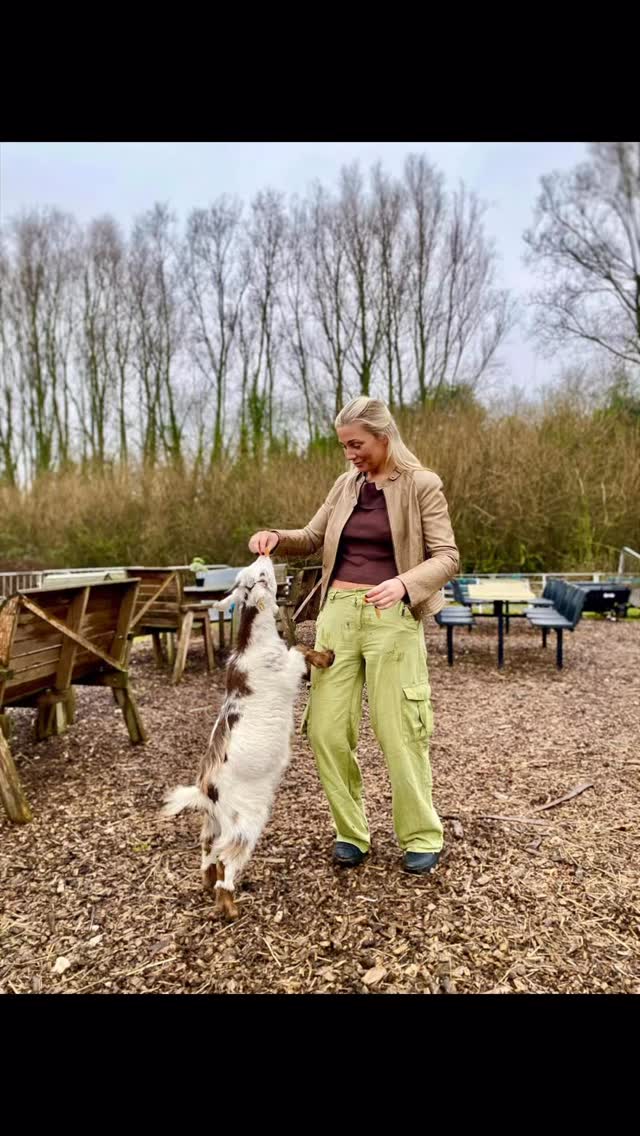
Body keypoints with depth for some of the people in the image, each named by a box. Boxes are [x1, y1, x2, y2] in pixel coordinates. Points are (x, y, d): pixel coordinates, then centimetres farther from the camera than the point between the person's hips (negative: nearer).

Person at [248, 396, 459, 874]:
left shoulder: (422, 484, -2)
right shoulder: (346, 485, 13)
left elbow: (447, 557, -8)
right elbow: (313, 538, 20)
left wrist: (403, 583, -25)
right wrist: (277, 537, -1)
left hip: (393, 618, -5)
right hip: (338, 612, 5)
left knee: (399, 732, 0)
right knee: (327, 729, 3)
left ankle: (422, 835, 22)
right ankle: (351, 832, 22)